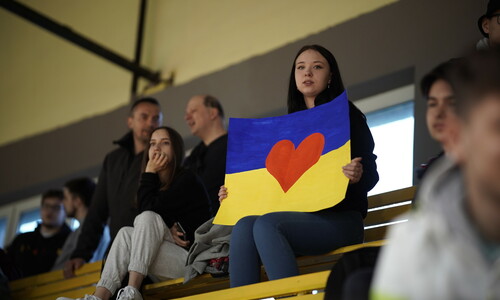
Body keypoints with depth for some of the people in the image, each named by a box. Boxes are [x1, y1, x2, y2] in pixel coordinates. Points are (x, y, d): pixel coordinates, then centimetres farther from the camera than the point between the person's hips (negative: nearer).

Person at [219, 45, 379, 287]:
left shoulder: (346, 116, 5)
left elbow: (370, 175, -2)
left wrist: (358, 176, -25)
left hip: (339, 218, -5)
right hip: (297, 217, 5)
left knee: (266, 224, -31)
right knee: (244, 226, -24)